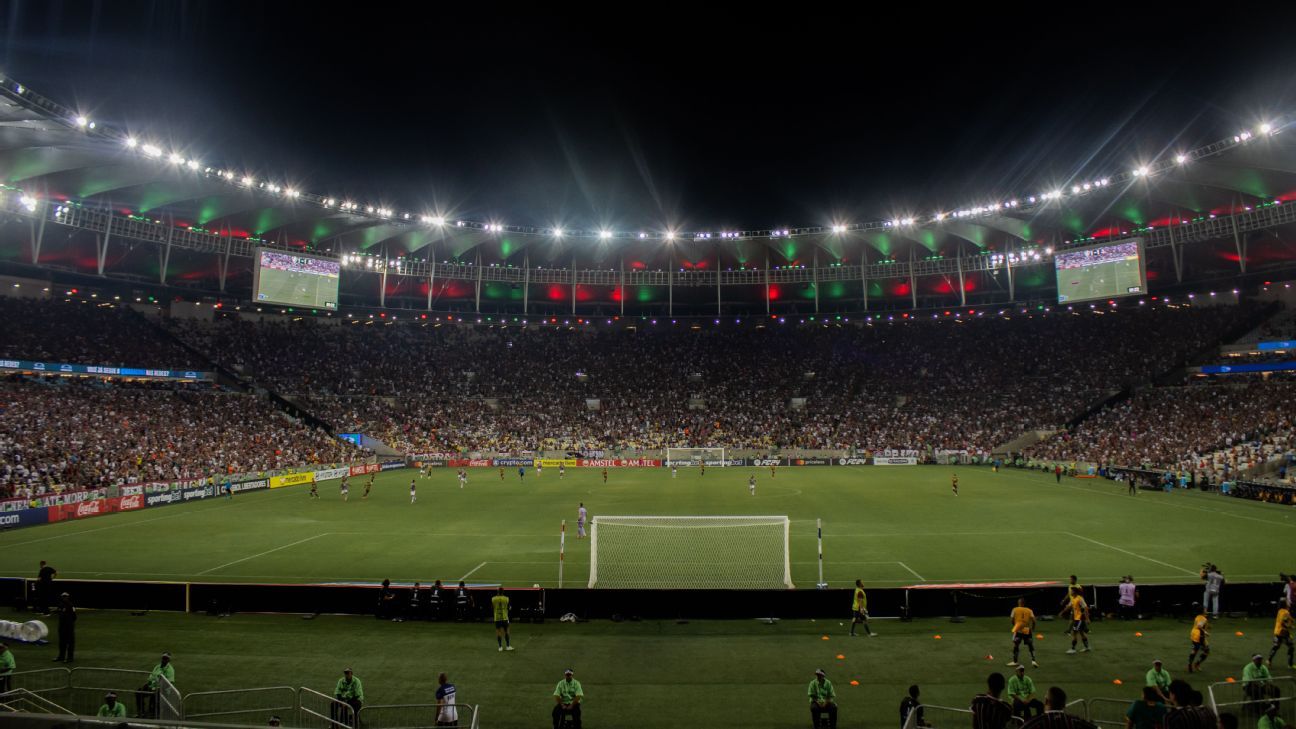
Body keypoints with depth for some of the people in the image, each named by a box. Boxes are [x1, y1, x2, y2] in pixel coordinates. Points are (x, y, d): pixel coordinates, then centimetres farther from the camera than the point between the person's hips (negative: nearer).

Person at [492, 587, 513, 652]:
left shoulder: (493, 599, -5)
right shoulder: (506, 598, -7)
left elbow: (492, 609, 4)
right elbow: (508, 608, 1)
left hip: (497, 618, 1)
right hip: (504, 617, -1)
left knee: (498, 632, 7)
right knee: (506, 631, 9)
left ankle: (500, 647, 6)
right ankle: (508, 646, 11)